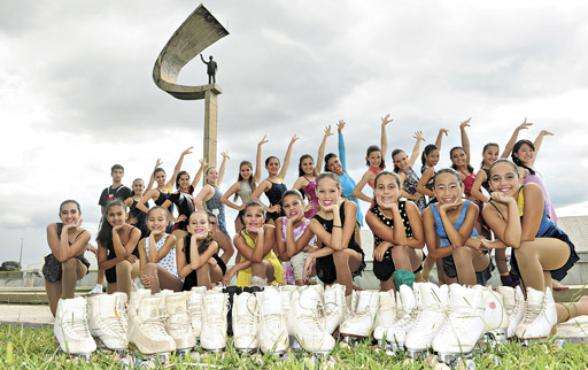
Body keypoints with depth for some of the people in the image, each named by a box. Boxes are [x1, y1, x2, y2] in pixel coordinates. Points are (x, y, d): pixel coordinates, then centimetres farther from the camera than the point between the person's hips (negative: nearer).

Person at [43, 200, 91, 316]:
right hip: (53, 270, 1)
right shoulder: (53, 227, -22)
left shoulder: (84, 234, -25)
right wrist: (65, 229, -33)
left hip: (75, 269, -1)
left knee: (69, 262, -38)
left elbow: (65, 256, -38)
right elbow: (60, 256, -34)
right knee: (57, 314, -4)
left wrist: (65, 230, -36)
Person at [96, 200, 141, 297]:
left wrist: (115, 232, -31)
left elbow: (122, 255, -31)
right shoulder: (104, 234, -12)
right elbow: (102, 265, -14)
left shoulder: (134, 232, -21)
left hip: (134, 266, -3)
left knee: (124, 264, -35)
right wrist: (120, 258, -31)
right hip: (113, 273, 4)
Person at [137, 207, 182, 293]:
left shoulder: (170, 238, -3)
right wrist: (144, 277, -26)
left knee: (151, 266, -28)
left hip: (172, 282, -3)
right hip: (153, 280, 3)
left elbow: (154, 259, -15)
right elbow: (142, 268, -2)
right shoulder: (143, 242, 9)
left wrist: (152, 236, -9)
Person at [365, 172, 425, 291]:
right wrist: (395, 209, -31)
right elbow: (399, 240, -28)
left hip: (409, 261, 0)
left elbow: (420, 242, -18)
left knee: (399, 249, -31)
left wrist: (389, 243, -25)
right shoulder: (371, 215, -18)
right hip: (384, 263, 0)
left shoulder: (409, 207, -15)